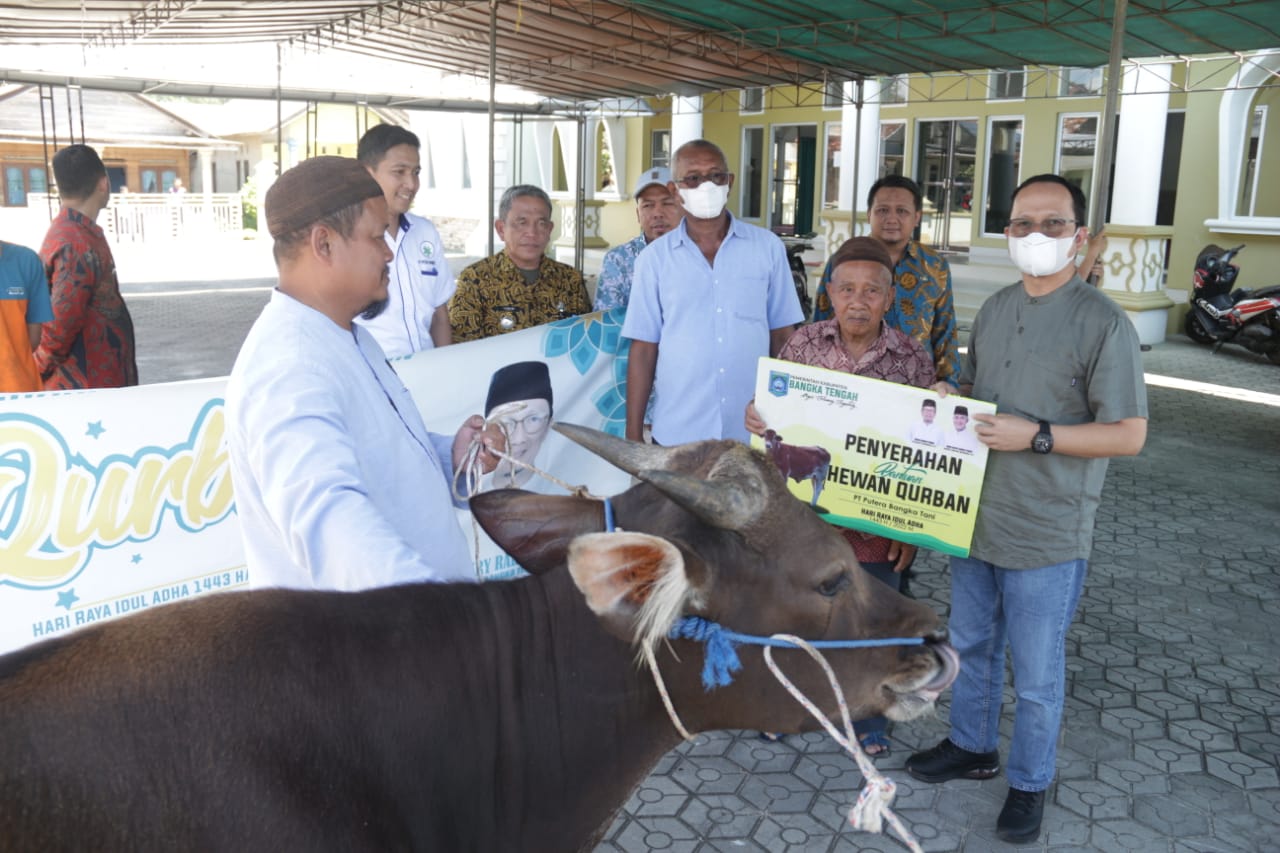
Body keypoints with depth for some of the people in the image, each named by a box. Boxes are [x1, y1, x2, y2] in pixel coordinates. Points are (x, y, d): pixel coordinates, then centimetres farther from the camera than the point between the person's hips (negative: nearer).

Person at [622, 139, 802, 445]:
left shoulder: (768, 247, 1)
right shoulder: (654, 257, 0)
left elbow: (783, 339, 5)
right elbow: (643, 350, 1)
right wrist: (633, 435, -1)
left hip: (754, 432, 1)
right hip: (676, 434, 0)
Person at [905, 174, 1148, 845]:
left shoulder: (1103, 324, -15)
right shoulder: (994, 309, 6)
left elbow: (1129, 435, -15)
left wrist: (1035, 435, -23)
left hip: (1046, 537, -6)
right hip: (975, 516, 6)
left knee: (1036, 674, 10)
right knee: (970, 645, 22)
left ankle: (1029, 783, 32)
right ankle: (972, 746, 44)